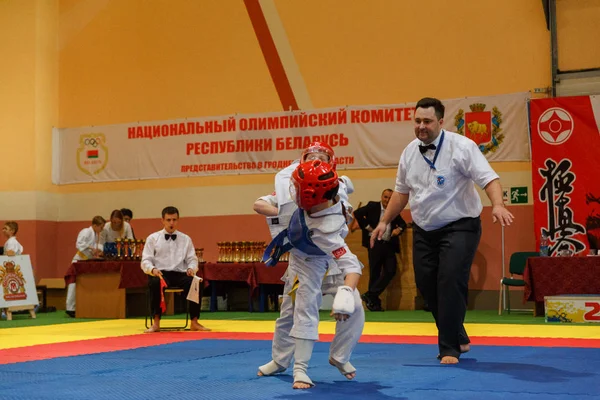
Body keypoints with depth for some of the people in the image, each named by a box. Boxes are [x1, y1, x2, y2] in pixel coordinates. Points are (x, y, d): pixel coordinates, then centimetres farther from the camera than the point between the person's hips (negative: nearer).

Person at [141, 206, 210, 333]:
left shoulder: (186, 239, 14)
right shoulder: (153, 238, 8)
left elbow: (192, 259, 11)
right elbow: (145, 261, 2)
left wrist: (191, 268, -13)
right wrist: (153, 269, -21)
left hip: (180, 274, 2)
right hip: (160, 274, -2)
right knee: (155, 283, -38)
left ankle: (194, 322, -19)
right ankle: (156, 323, -28)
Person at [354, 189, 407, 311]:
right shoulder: (373, 206, 2)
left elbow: (403, 223, 22)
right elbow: (357, 213, -7)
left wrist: (399, 229, -1)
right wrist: (366, 226, -10)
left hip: (389, 245, 5)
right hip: (375, 243, -5)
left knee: (390, 271, -6)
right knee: (375, 273, 0)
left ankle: (370, 295, 0)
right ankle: (374, 302, 7)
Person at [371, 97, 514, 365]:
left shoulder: (461, 147, -14)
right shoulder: (410, 151, 5)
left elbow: (488, 177, -22)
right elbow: (401, 191, 17)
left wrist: (497, 205, -39)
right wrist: (385, 221, 17)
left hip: (459, 227, -6)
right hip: (425, 230, 6)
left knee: (451, 282, -15)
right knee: (426, 283, 6)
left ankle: (450, 348, -1)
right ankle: (458, 338, 26)